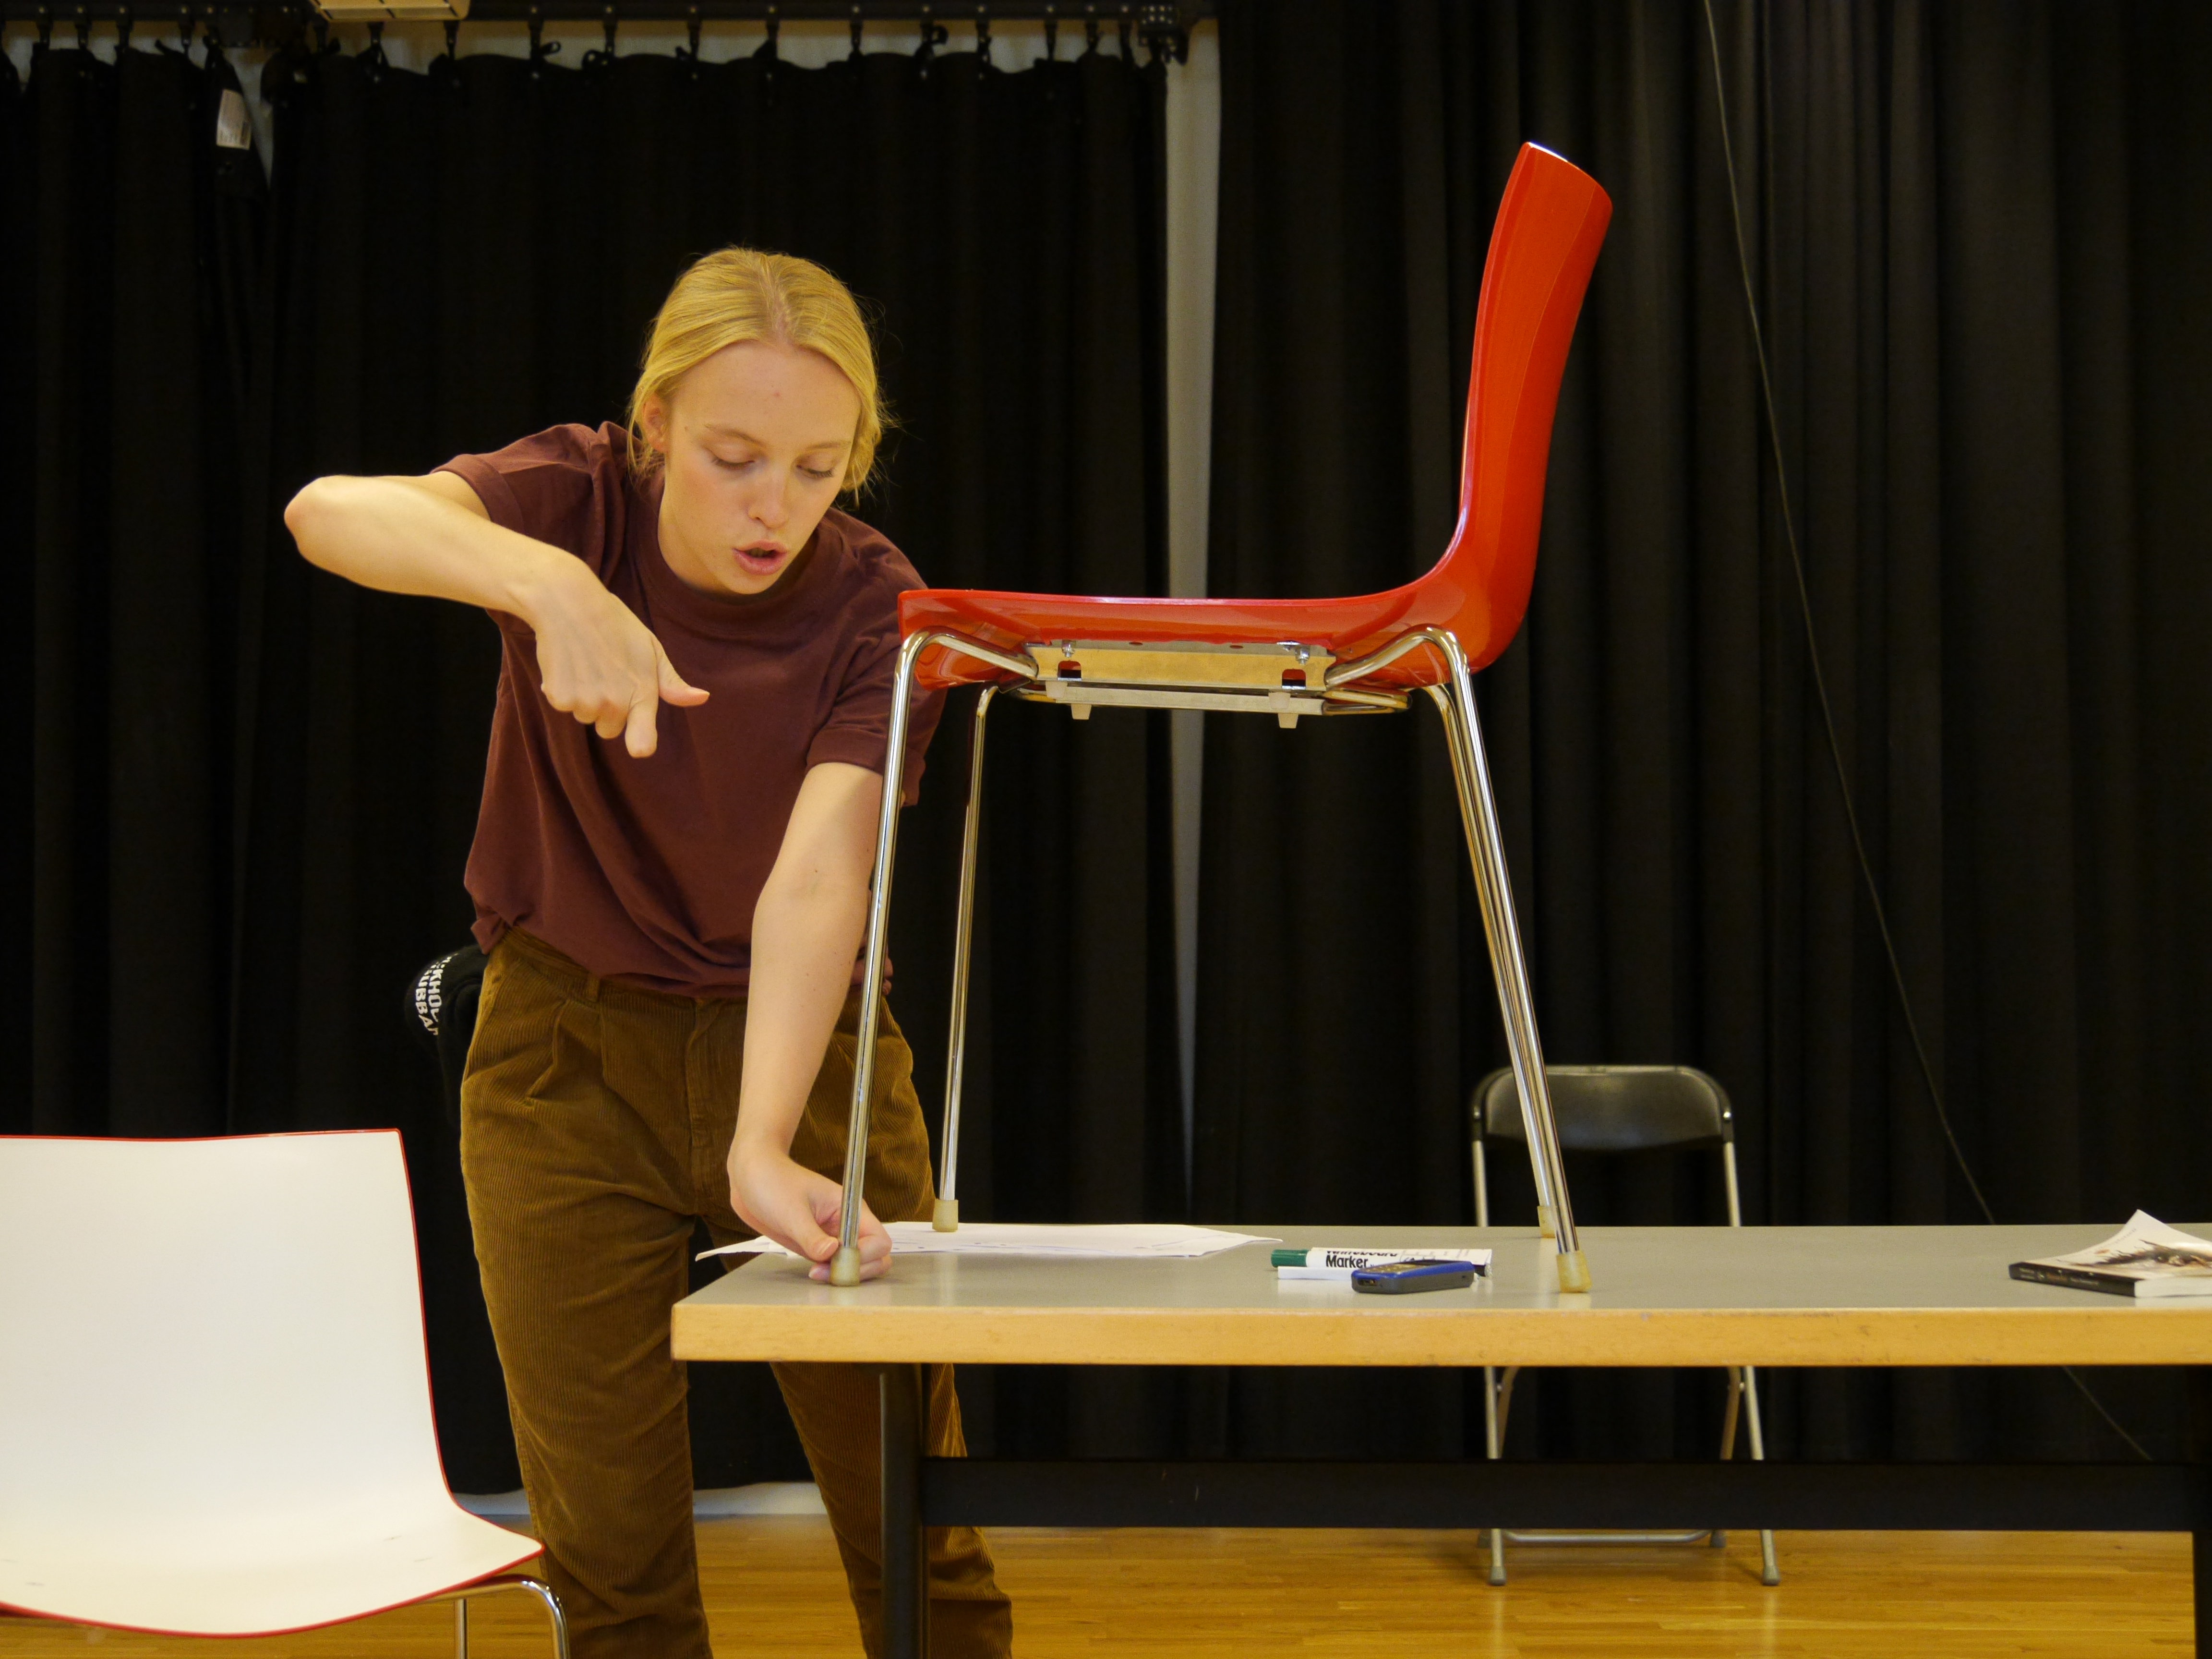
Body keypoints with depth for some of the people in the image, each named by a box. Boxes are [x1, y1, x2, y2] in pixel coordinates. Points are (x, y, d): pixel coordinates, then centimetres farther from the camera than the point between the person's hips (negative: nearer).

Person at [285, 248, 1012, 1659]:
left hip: (802, 1041, 0)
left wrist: (762, 1147, -44)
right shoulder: (582, 500, -13)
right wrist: (547, 581, -52)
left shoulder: (875, 608, -15)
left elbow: (818, 879, -29)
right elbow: (331, 513, -33)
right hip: (564, 1048, 0)